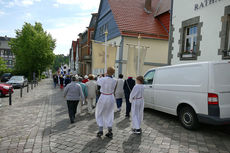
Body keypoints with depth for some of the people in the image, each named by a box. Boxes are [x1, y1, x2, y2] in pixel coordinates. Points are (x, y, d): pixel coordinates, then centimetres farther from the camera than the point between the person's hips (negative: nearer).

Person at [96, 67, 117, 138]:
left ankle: (100, 130, 9)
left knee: (99, 114, 15)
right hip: (111, 98, 3)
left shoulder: (102, 79, -16)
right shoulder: (114, 81, -7)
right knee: (109, 115, 17)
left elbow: (98, 82, 6)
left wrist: (100, 77, 27)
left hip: (103, 98, -3)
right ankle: (110, 132, 17)